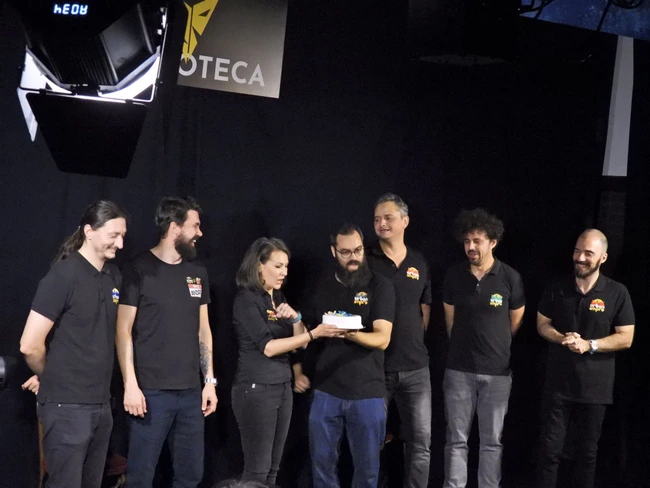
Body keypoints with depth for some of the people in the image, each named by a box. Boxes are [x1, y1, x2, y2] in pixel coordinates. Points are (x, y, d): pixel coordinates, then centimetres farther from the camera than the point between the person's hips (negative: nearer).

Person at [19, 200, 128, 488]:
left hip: (101, 404, 7)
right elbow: (30, 345, -16)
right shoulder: (64, 275, -14)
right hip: (67, 406, -7)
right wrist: (51, 377, 1)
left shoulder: (114, 276, 9)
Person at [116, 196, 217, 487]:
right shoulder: (139, 269, -5)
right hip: (152, 391, -5)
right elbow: (124, 331, -6)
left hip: (191, 391, 6)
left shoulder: (198, 272, 12)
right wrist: (130, 385, -13)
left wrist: (209, 381, 10)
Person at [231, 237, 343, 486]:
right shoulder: (246, 299, -10)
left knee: (273, 467, 8)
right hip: (256, 389, -8)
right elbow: (268, 347, -19)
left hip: (283, 387, 8)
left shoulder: (279, 298, 12)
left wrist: (296, 318, -10)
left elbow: (299, 342, 10)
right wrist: (315, 333, -22)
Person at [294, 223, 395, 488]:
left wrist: (352, 334, -33)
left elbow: (382, 338, -15)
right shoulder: (321, 287, 7)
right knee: (322, 461, 7)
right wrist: (298, 371, 5)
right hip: (325, 391, 3)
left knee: (367, 466, 6)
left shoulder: (380, 286, -5)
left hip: (367, 392, -3)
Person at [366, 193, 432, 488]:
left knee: (421, 440, 4)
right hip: (374, 366, -3)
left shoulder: (419, 263, 9)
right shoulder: (365, 261, -4)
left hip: (415, 367, 3)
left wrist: (412, 341, 9)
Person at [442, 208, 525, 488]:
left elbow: (516, 322, 7)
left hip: (497, 371, -1)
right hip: (459, 368, 1)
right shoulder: (454, 275, -1)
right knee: (457, 439, 5)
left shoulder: (510, 278, -6)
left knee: (492, 441, 7)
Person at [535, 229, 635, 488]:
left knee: (587, 452, 12)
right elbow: (542, 324, 7)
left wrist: (589, 345, -18)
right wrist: (562, 338, -13)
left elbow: (625, 338, -6)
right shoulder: (557, 288, 1)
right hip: (557, 384, 1)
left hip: (595, 388, -1)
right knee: (549, 449, 2)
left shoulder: (617, 293, -5)